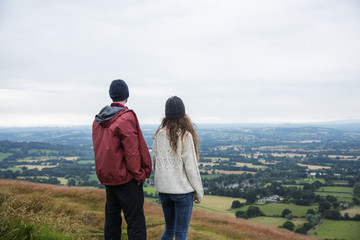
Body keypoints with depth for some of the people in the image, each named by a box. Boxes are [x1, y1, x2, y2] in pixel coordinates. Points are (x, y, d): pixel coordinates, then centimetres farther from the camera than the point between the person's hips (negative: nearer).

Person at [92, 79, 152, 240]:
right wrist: (139, 175, -8)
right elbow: (131, 151, -18)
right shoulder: (127, 118, -16)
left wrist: (106, 173, 15)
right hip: (126, 178, -8)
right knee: (135, 220, -2)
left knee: (112, 217, 17)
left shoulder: (98, 120, 8)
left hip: (107, 177, 8)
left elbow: (98, 149, 12)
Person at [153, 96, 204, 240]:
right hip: (182, 190, -5)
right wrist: (199, 192, -2)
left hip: (163, 189, 5)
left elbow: (155, 163, 7)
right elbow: (191, 167, -13)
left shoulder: (159, 134, 2)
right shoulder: (185, 136, -14)